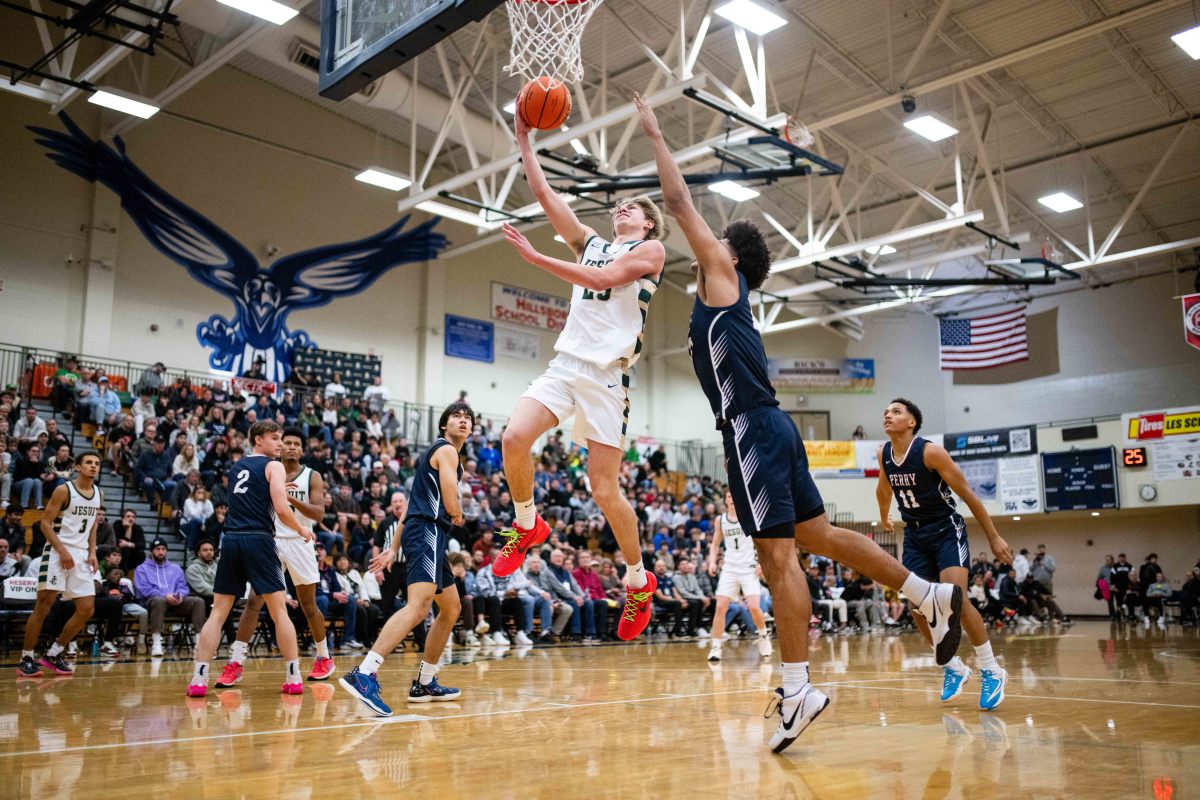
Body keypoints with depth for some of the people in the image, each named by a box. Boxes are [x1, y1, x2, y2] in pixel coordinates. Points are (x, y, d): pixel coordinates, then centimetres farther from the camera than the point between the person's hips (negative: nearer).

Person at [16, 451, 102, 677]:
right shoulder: (63, 490, -8)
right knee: (43, 606, -6)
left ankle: (53, 654, 14)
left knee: (87, 609, 2)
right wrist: (62, 551, -19)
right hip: (57, 552, -6)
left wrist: (92, 553, 7)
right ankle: (26, 658, 5)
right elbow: (45, 523, -10)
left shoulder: (99, 494, 10)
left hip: (81, 554, 6)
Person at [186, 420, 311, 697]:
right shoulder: (273, 466, 1)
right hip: (258, 540, -5)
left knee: (218, 612, 8)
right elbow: (282, 510, -9)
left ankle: (198, 679, 2)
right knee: (279, 610, 1)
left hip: (231, 539, 6)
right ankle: (293, 679, 4)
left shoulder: (236, 466, 21)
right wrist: (301, 530, 7)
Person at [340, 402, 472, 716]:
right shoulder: (446, 450, -2)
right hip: (427, 531, -11)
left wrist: (394, 548, 21)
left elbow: (417, 503, 25)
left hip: (429, 535, 11)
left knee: (451, 608, 17)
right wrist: (458, 515, 12)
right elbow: (452, 505, -13)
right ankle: (363, 675, -39)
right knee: (419, 605, -27)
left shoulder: (437, 452, 27)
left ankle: (425, 683, 21)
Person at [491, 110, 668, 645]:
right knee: (514, 438, -20)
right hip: (565, 363, 5)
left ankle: (639, 581, 15)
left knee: (604, 488, -4)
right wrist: (525, 139, 13)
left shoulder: (651, 249, 5)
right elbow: (545, 195, 18)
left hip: (606, 373, -5)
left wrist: (536, 258, -13)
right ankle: (528, 526, 6)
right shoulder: (591, 243, 23)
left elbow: (602, 279, -11)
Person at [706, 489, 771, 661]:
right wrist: (712, 561, -1)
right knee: (720, 607, -7)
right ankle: (716, 646, 1)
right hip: (729, 568, 3)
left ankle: (764, 636, 16)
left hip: (749, 568, -2)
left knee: (753, 607, -13)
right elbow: (715, 544, 15)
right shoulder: (720, 520, 6)